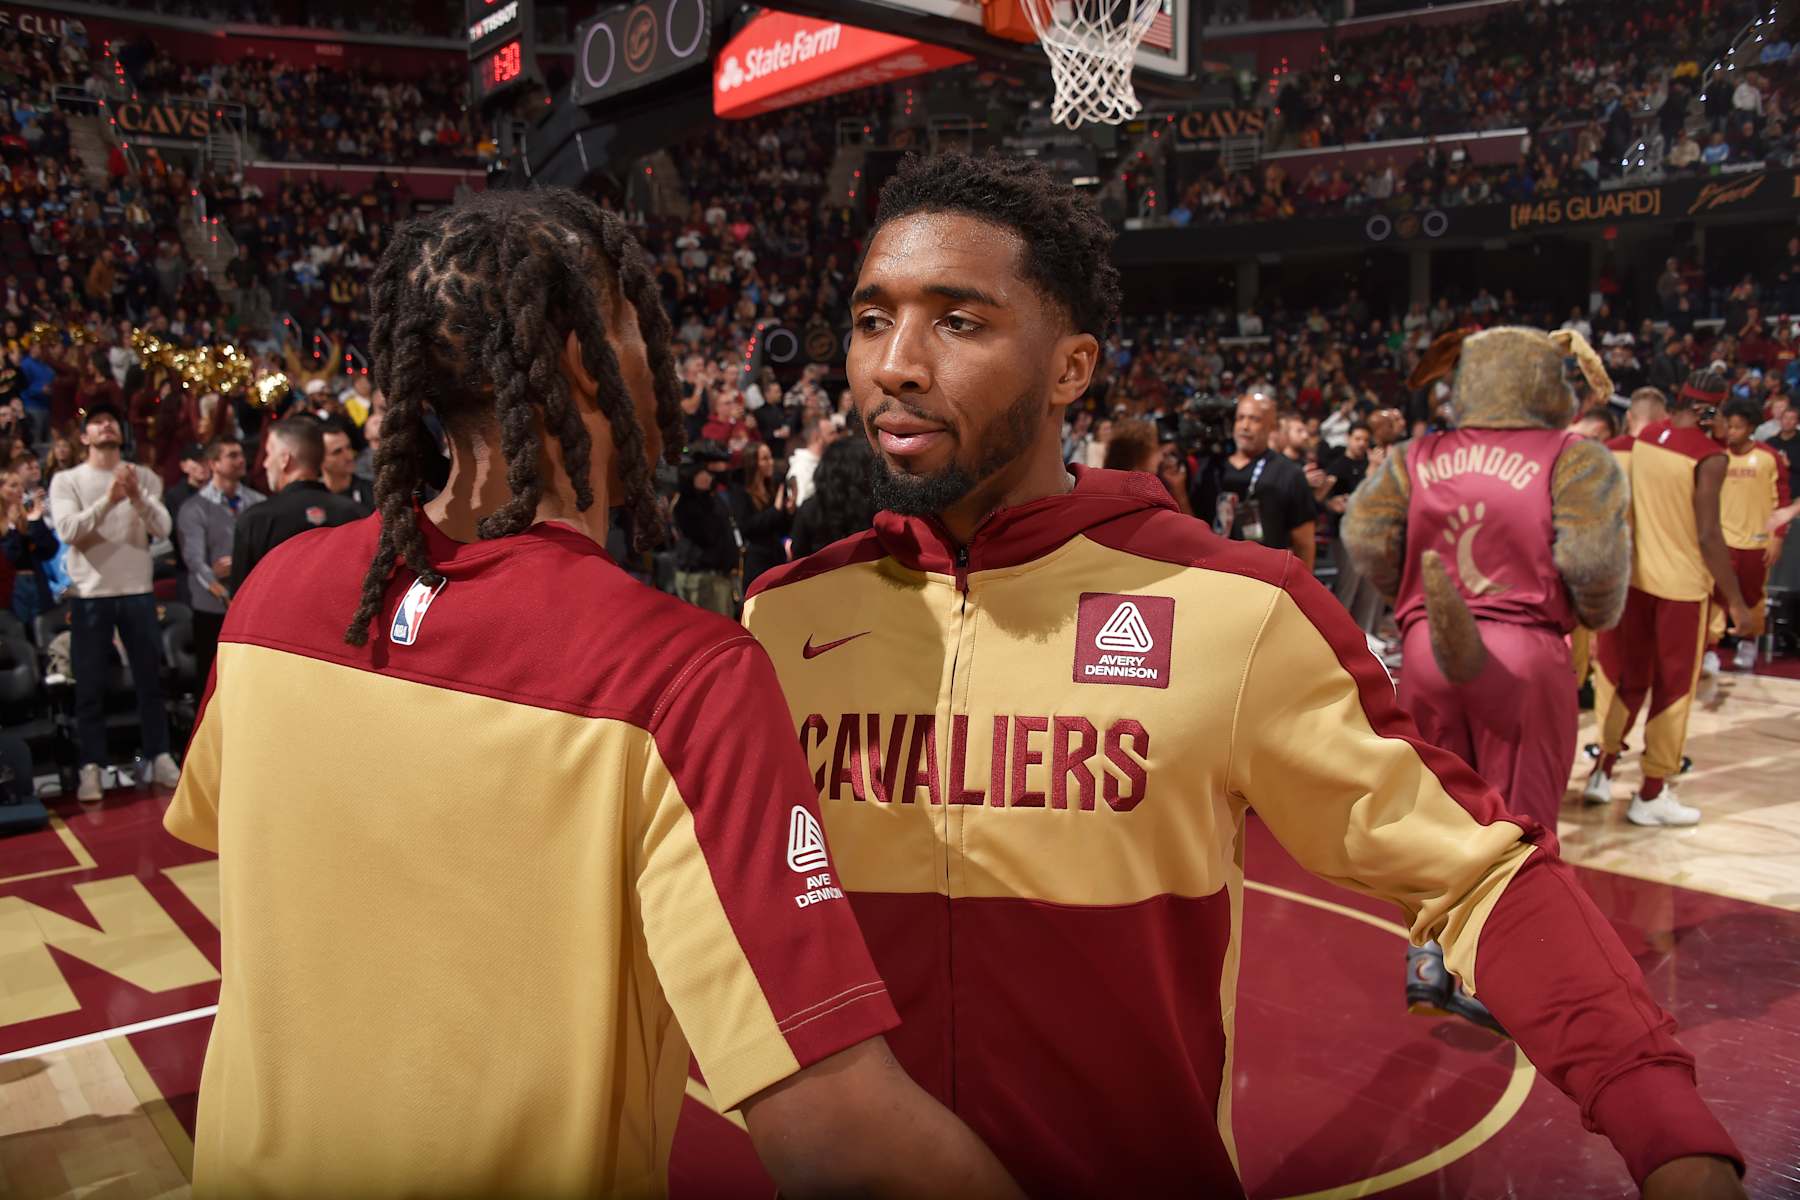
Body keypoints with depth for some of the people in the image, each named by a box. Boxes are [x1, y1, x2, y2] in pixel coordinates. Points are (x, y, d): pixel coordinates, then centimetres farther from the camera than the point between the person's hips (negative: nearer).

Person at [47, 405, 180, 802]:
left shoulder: (144, 477, 4)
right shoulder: (67, 480, -1)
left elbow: (162, 528, -7)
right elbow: (67, 531, -15)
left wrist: (137, 497, -24)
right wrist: (109, 500, -26)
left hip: (138, 592, 2)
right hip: (90, 595, -2)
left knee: (149, 680, 9)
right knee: (90, 685, 3)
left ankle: (160, 757, 17)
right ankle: (91, 768, 9)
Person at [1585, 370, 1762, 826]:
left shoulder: (1644, 437, 1)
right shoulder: (1709, 457, -17)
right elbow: (1709, 536, -19)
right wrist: (1737, 604, -14)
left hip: (1636, 575, 6)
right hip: (1681, 583, -6)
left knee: (1629, 676, 19)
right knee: (1672, 687, 6)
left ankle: (1603, 771, 23)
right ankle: (1651, 796, 13)